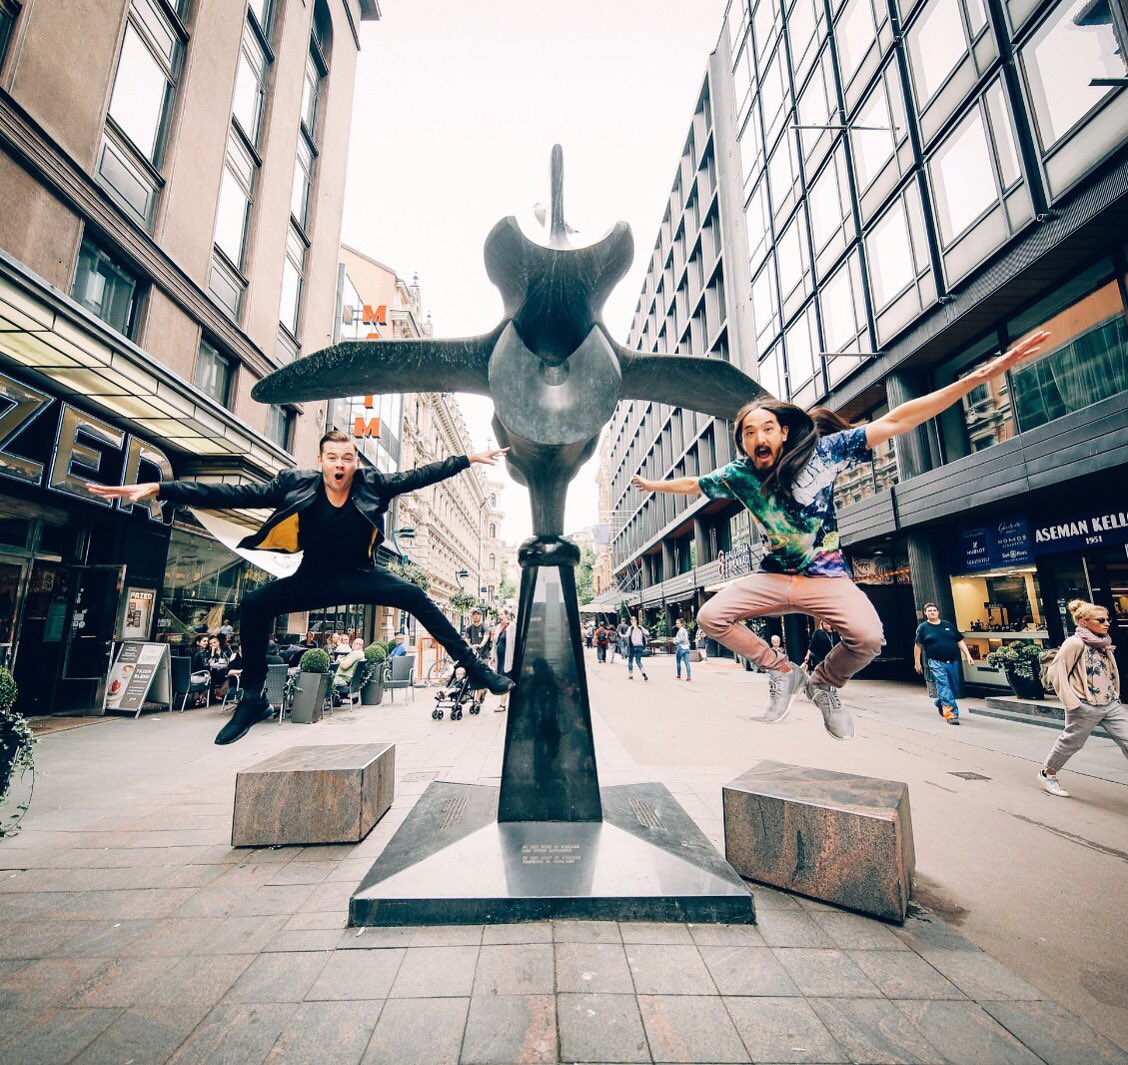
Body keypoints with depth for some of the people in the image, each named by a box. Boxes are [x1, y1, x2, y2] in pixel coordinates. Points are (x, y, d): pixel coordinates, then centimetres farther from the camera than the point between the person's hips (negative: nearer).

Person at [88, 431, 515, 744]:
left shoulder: (373, 485, -11)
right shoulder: (295, 484, -11)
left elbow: (420, 475, -8)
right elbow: (233, 493, -14)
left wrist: (469, 459, -10)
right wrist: (160, 489, -21)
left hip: (358, 577, -1)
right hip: (314, 579, 2)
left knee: (416, 597, -24)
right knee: (254, 604, -19)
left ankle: (474, 668, -16)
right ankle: (252, 699, -2)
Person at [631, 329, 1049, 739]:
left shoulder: (821, 451, -13)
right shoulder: (738, 475, -6)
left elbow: (895, 422, -15)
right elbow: (693, 484, 13)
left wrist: (978, 376, -20)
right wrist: (652, 485, 25)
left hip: (826, 577, -2)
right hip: (774, 577, 3)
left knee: (867, 635, -31)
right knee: (710, 617, -14)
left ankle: (824, 684, 7)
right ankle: (783, 671, 9)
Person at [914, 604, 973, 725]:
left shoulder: (948, 625, 12)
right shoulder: (923, 627, 1)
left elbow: (960, 641, 15)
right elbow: (918, 646, 2)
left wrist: (968, 654, 3)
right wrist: (917, 663, 0)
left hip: (953, 661, 4)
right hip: (936, 663, -4)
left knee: (954, 688, 11)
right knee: (943, 686, -13)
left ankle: (940, 705, 34)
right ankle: (950, 713, -13)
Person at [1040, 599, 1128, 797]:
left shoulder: (1104, 643, 8)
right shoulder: (1075, 643, -17)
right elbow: (1055, 671, -18)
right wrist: (1071, 702, -17)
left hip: (1111, 705, 7)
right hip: (1085, 707, -7)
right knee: (1071, 743, 7)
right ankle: (1048, 774, 27)